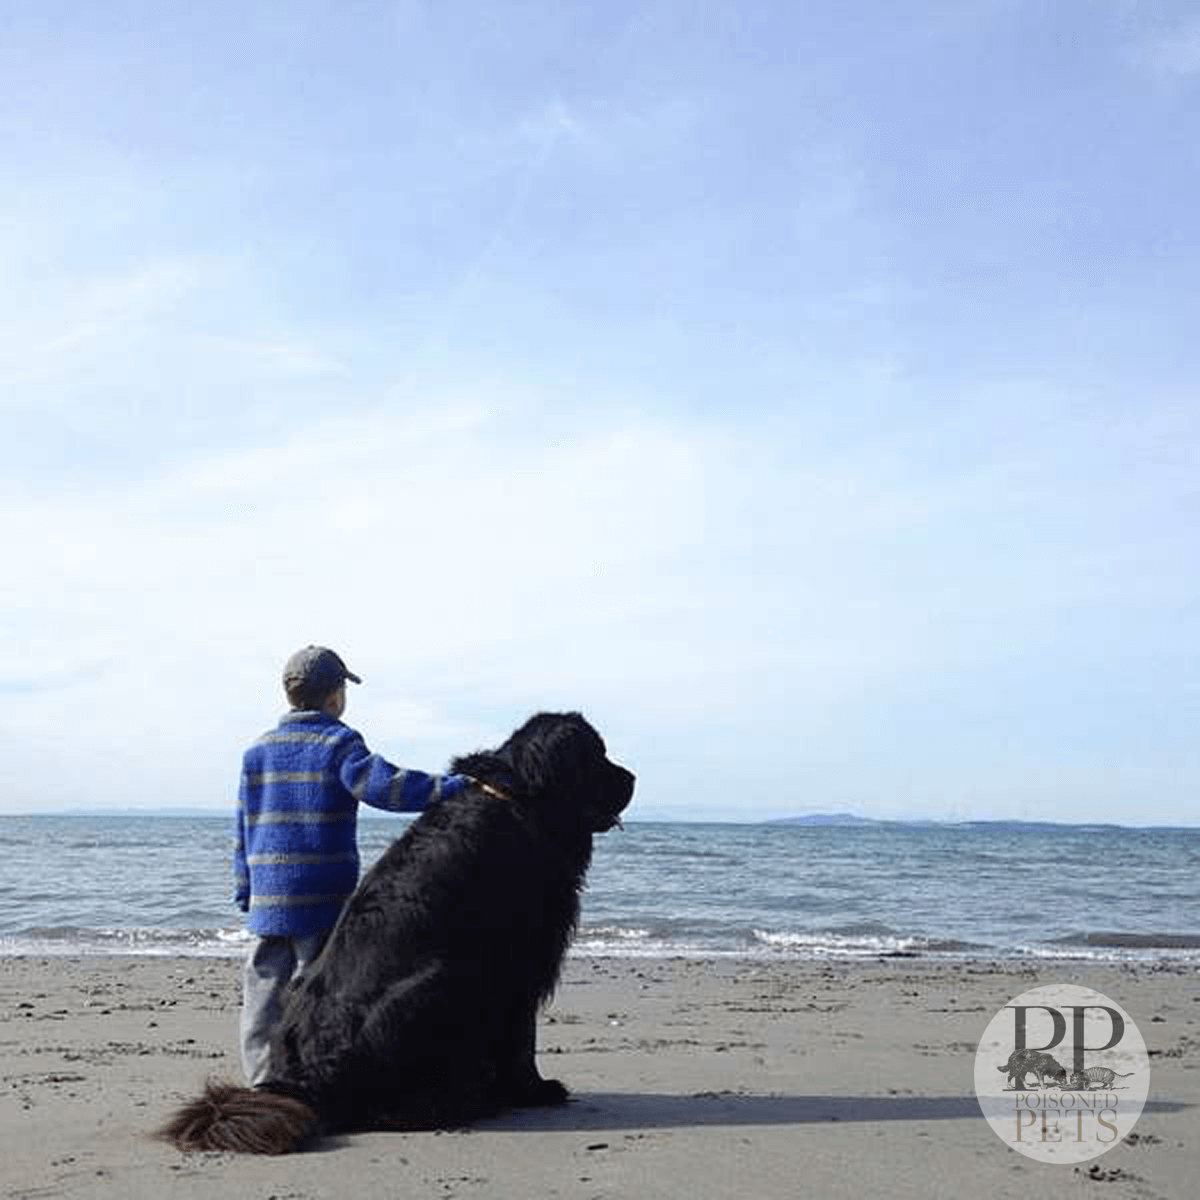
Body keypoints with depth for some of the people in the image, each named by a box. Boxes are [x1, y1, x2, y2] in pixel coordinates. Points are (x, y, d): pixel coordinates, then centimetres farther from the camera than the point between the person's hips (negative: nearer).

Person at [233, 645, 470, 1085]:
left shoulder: (258, 751, 11)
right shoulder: (338, 743, -7)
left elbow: (243, 829, 13)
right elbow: (380, 783, -24)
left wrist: (245, 892, 19)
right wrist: (453, 786, -26)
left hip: (268, 896, 5)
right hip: (324, 896, -5)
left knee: (265, 984, 11)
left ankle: (263, 1078, 13)